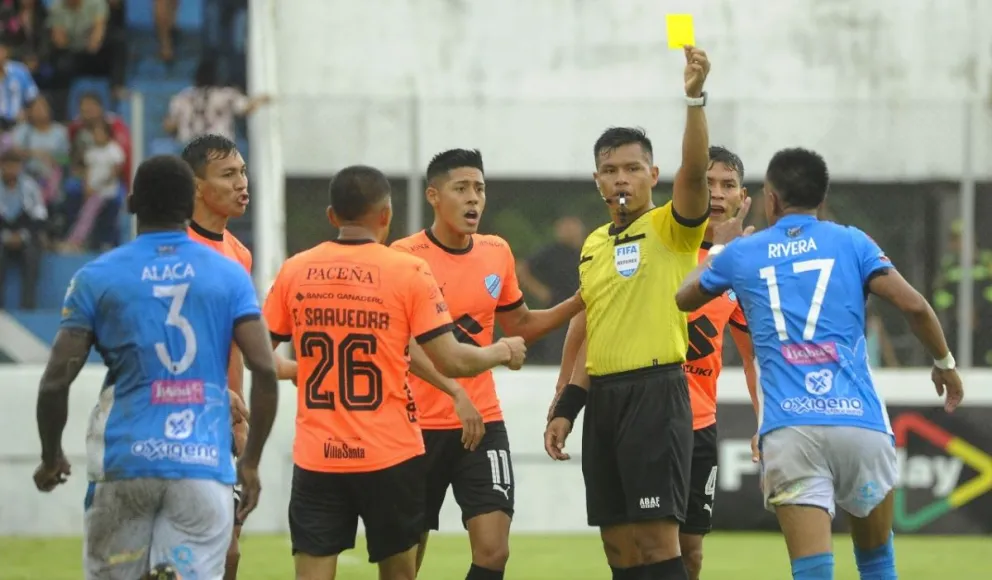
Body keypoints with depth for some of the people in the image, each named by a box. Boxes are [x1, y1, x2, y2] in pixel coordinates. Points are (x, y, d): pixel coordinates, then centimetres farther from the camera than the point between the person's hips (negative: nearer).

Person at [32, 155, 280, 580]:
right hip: (204, 463, 0)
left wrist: (50, 457, 15)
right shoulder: (230, 276, 6)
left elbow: (56, 380, -1)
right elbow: (265, 370, -1)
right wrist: (251, 460, 9)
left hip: (125, 463, 0)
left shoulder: (96, 278, 4)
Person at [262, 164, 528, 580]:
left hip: (316, 457, 2)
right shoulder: (409, 272, -7)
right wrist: (501, 353, 11)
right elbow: (450, 362, -8)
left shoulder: (295, 272, 2)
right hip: (389, 455, -2)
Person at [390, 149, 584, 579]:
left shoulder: (497, 253, 5)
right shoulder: (405, 257, -12)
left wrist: (579, 303, 5)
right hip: (420, 425, -4)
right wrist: (454, 390, -35)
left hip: (483, 422, 4)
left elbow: (519, 325, 20)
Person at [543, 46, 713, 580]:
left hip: (655, 391, -7)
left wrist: (695, 96, -36)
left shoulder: (670, 229, -4)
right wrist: (566, 408, 17)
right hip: (603, 395, 7)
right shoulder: (593, 245, 17)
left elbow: (694, 170, -23)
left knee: (656, 535, -13)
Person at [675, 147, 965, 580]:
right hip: (859, 420, 1)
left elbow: (685, 298, 33)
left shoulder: (741, 253, 13)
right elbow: (913, 305, -1)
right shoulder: (850, 242, 10)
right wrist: (944, 363, 16)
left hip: (789, 427, -1)